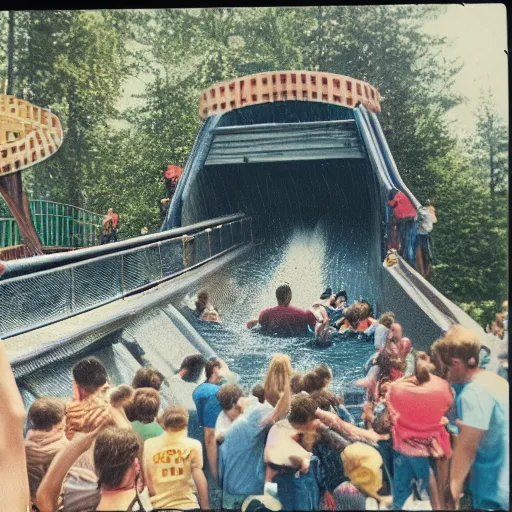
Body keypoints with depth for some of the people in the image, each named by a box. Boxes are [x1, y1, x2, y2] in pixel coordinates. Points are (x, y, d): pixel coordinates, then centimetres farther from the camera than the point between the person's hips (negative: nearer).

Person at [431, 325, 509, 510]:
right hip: (503, 485, 9)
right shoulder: (497, 380, 6)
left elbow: (466, 448, -23)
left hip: (492, 493, -9)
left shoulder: (474, 393, -23)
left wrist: (453, 487, -18)